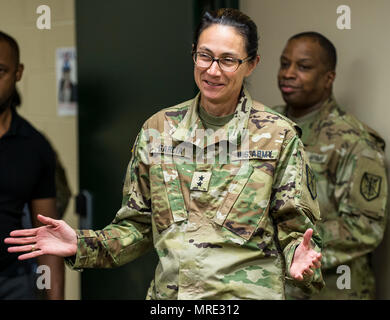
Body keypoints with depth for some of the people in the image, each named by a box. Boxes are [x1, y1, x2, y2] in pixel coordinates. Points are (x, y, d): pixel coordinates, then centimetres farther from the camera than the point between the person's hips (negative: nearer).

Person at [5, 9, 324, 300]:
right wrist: (81, 244, -4)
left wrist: (300, 257, -23)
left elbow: (295, 228, -1)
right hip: (168, 291, 3)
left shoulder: (279, 135, -2)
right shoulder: (158, 129, 6)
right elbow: (140, 226, 10)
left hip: (249, 292, -2)